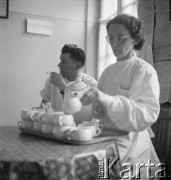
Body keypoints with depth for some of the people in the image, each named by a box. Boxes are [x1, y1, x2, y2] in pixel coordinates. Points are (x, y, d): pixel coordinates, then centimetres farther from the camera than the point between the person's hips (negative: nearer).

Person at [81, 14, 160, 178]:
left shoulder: (145, 71, -7)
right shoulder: (108, 71, 12)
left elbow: (149, 113, -22)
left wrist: (107, 100, -35)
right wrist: (97, 107, -6)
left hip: (127, 140, -6)